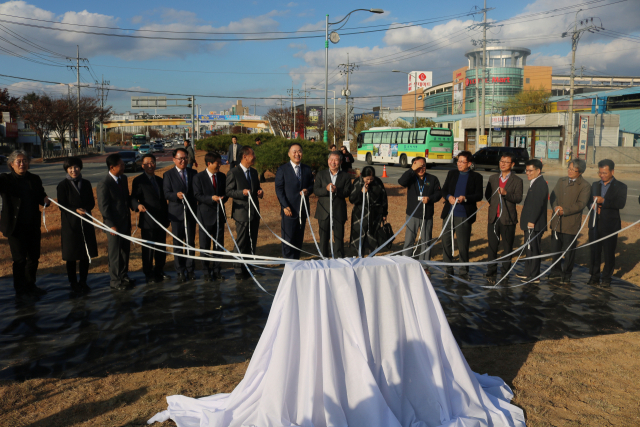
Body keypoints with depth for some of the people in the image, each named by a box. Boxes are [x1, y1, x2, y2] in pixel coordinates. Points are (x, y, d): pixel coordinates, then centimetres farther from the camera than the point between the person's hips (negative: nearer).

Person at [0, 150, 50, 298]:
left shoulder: (35, 179, 9)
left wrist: (45, 200, -8)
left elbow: (41, 197, 15)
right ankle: (20, 290, 16)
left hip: (33, 226, 5)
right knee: (20, 259, 1)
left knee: (34, 257, 11)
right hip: (15, 226, -5)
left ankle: (30, 286, 28)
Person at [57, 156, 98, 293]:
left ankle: (83, 282, 21)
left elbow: (92, 202, 8)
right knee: (71, 256, 4)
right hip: (70, 224, -4)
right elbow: (62, 206, -6)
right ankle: (73, 283, 16)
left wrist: (85, 210, -12)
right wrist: (76, 210, -22)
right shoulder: (63, 185, -3)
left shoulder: (86, 184, 9)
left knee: (85, 254, 8)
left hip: (85, 223, 4)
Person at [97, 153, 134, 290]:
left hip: (125, 222, 7)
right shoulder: (104, 184, -17)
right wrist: (111, 225, -16)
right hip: (114, 224, -7)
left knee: (125, 251, 16)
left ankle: (124, 276, 30)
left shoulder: (123, 178, 6)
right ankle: (115, 281, 17)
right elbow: (103, 207, -16)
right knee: (115, 253, 5)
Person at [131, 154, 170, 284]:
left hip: (161, 221, 6)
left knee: (161, 249, 12)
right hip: (147, 221, -6)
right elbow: (133, 198, -10)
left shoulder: (159, 180, 16)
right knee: (148, 249, 1)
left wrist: (167, 218, 16)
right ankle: (149, 275, 11)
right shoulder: (138, 180, -3)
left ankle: (159, 272, 26)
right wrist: (138, 205, -33)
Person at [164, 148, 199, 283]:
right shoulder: (168, 175, 0)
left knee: (191, 242, 8)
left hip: (191, 212, 2)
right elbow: (166, 194, -8)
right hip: (176, 214, -2)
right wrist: (176, 195, -26)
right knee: (178, 243, 4)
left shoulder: (193, 173, 9)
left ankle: (190, 269, 19)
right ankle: (180, 271, 13)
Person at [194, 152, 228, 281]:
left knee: (219, 245, 11)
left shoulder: (222, 176, 7)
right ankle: (206, 272, 16)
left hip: (219, 215, 4)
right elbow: (197, 195, -11)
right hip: (206, 216, -4)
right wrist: (211, 198, -25)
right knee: (205, 246, 5)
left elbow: (226, 193, 11)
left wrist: (222, 198, -12)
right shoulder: (199, 178, -7)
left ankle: (216, 269, 23)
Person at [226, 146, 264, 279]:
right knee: (242, 244, -2)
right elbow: (229, 191, -9)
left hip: (254, 212, 7)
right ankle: (239, 270, 8)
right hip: (242, 212, -7)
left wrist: (260, 192, 0)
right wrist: (242, 192, -25)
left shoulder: (254, 172, 14)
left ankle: (249, 267, 24)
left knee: (252, 243, 12)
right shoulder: (233, 172, -7)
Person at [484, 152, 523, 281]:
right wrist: (493, 203, 5)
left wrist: (506, 193, -24)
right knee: (492, 246, 5)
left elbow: (518, 198, -10)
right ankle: (491, 272, 13)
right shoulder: (493, 178, 12)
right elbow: (487, 194, 19)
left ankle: (505, 273, 16)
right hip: (493, 217, 3)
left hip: (508, 219, -3)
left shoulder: (517, 181, 0)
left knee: (507, 247, 5)